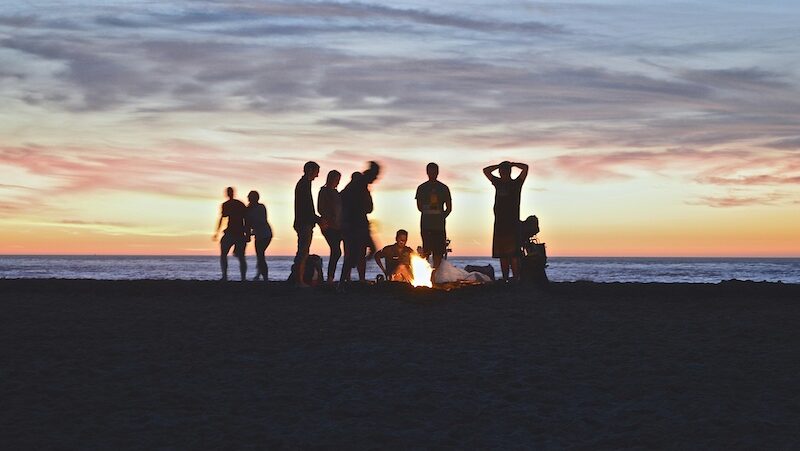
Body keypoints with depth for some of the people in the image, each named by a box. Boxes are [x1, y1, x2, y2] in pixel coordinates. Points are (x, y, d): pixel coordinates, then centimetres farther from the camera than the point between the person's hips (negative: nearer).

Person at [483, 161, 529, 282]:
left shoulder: (516, 183, 4)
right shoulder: (498, 183, 17)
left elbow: (525, 167, -5)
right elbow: (486, 170, 24)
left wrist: (511, 164, 7)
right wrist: (500, 165, 18)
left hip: (512, 223, -5)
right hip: (499, 223, 5)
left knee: (513, 254, -13)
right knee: (502, 254, 3)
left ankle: (516, 279, -16)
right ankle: (505, 279, 5)